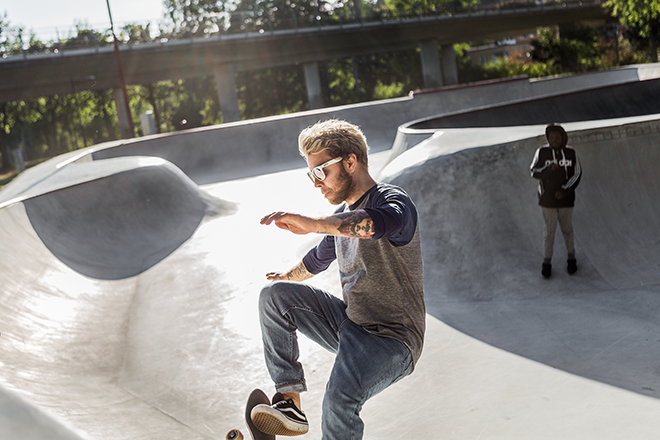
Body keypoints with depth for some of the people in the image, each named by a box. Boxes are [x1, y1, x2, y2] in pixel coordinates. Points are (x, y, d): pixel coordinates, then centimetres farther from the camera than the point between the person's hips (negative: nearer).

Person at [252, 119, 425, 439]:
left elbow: (382, 222, -42)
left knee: (340, 396, -34)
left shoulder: (392, 201, -15)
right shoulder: (343, 214, 12)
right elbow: (320, 257, 32)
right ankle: (289, 401, -5)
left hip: (392, 340, -8)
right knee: (274, 296, -2)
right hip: (348, 324, 8)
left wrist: (313, 224, -52)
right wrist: (288, 277, 49)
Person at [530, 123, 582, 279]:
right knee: (549, 231, 5)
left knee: (567, 229, 12)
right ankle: (547, 263, 16)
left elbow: (577, 175, -3)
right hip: (547, 199, -1)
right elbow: (534, 172, -5)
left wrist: (564, 191, -14)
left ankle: (571, 259, 29)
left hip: (566, 199, 1)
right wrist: (549, 169, -24)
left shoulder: (571, 153, -3)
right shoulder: (542, 152, -5)